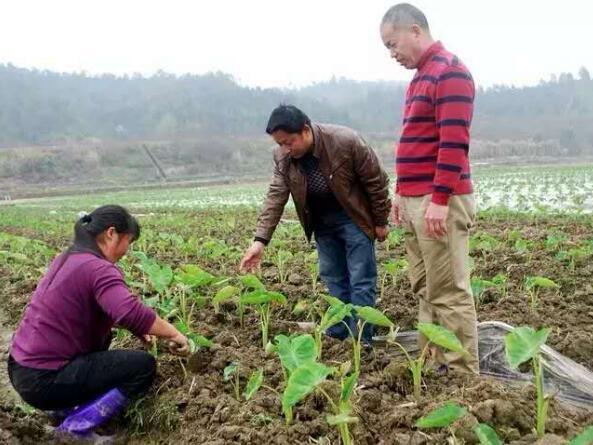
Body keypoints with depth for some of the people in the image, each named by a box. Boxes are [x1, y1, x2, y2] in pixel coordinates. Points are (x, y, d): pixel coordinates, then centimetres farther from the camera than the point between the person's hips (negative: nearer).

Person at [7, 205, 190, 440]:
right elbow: (132, 312, -35)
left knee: (103, 336, 29)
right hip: (44, 379, -9)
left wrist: (136, 329, 14)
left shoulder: (67, 259, 10)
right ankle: (75, 429, -6)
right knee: (144, 366, -9)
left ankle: (65, 407, 20)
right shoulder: (99, 269, -19)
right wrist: (173, 333, -19)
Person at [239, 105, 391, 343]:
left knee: (361, 282, -3)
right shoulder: (282, 157, -12)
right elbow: (275, 197, -13)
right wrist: (260, 239, -23)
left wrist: (381, 222, -8)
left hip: (353, 218, -5)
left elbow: (376, 182, -16)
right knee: (333, 279, 12)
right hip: (322, 223, 5)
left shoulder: (346, 141, -26)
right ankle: (337, 337, 23)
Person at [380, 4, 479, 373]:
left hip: (439, 202, -10)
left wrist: (439, 199, -21)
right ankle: (433, 366, 20)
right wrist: (403, 192, 19)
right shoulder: (421, 76, 20)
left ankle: (463, 376, 5)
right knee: (426, 290, 12)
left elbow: (454, 142, -18)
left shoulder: (449, 71, -9)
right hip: (416, 201, 10)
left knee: (450, 294, -5)